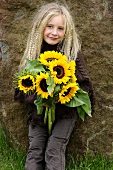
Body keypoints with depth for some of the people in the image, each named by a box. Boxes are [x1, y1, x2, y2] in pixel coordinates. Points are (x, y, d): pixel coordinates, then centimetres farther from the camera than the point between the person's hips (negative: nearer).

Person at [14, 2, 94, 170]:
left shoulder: (73, 52, -9)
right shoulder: (33, 51, -1)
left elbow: (85, 86, -7)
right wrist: (38, 97, -16)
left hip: (65, 111, -3)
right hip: (38, 111, 3)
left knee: (54, 151, -9)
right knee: (34, 151, -1)